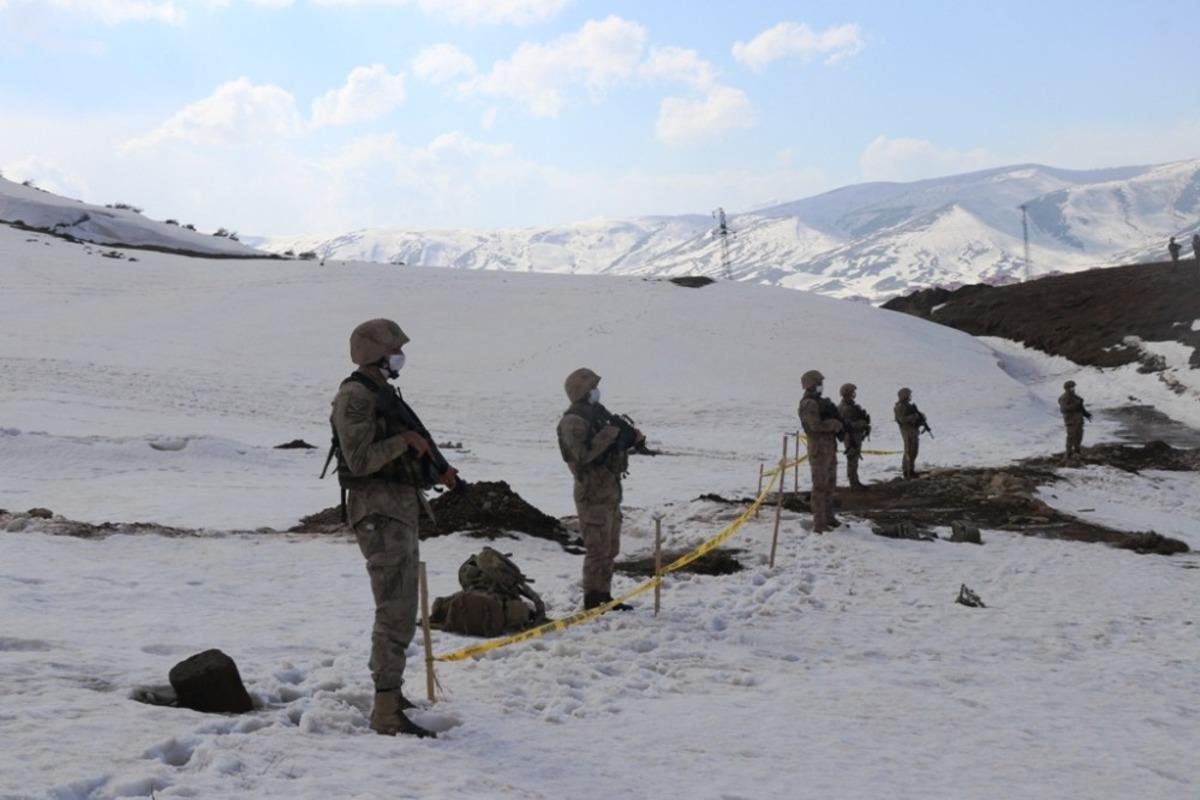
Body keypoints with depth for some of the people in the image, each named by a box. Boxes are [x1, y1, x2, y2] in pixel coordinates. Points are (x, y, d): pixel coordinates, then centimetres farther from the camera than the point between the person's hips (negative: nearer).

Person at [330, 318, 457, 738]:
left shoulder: (384, 393, 18)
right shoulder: (355, 397, -13)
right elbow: (360, 459, -22)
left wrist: (436, 470, 9)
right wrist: (406, 440, -15)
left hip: (400, 506, 11)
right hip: (378, 509, -11)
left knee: (400, 607, 18)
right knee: (395, 610, -12)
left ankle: (388, 689, 31)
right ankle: (387, 712, -10)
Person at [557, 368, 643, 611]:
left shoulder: (598, 412, 15)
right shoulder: (573, 420, -14)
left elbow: (613, 445, 23)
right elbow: (583, 454, -26)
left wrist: (631, 438, 5)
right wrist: (609, 433, -22)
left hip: (610, 488, 10)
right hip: (593, 492, -10)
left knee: (610, 549, 15)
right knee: (598, 548, -7)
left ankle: (604, 595, 24)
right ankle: (593, 600, 0)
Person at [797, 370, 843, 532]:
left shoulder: (819, 401, 16)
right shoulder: (808, 404, -16)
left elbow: (828, 420, 22)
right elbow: (816, 425, -27)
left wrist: (836, 424, 0)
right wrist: (836, 424, -14)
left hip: (830, 447, 10)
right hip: (819, 449, -10)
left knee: (830, 484, 18)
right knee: (820, 485, -9)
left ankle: (828, 517, 29)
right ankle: (819, 523, -7)